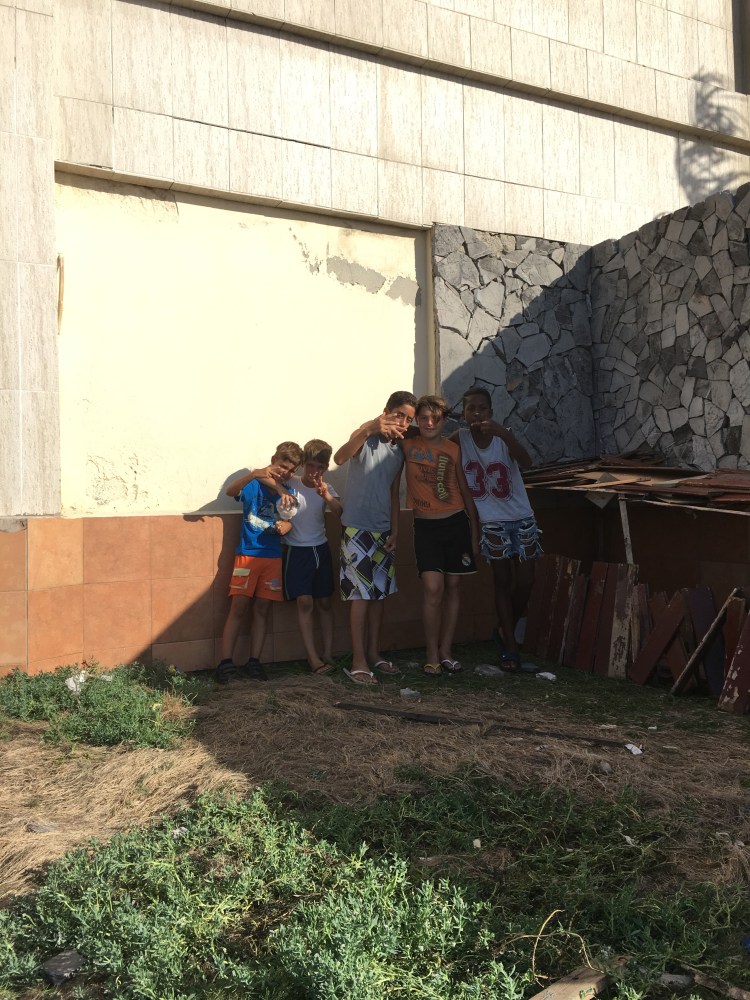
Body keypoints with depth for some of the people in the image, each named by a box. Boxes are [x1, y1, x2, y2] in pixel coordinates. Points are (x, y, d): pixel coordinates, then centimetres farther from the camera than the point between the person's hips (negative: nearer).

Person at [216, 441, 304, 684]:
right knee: (238, 608, -8)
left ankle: (254, 662, 11)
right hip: (247, 554, -4)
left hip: (272, 557, 4)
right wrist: (254, 474, -39)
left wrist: (288, 524, -8)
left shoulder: (287, 493, 11)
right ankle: (225, 663, -6)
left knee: (262, 610, 5)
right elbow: (230, 491, -22)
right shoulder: (253, 485, -2)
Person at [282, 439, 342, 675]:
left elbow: (341, 512, -14)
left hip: (320, 549, 4)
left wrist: (326, 496, -32)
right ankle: (313, 658, -8)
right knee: (304, 602, -9)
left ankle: (327, 654, 12)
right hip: (296, 551, -4)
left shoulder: (326, 489, 2)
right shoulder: (291, 485, -6)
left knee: (324, 602, 6)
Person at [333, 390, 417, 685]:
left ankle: (374, 653, 22)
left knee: (379, 593, 11)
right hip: (358, 528, -7)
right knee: (360, 594, -7)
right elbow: (339, 457, -32)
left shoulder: (399, 451, 11)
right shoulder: (366, 438, -11)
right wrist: (369, 429, -47)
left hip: (383, 531, 7)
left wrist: (395, 530, 7)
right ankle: (358, 662, -2)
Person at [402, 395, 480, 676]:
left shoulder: (453, 449, 2)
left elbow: (466, 491, 7)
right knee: (433, 588, -12)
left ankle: (446, 651, 17)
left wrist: (474, 533, 6)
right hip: (426, 526, -1)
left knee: (452, 587, 6)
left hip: (456, 523, 1)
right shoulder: (408, 444, 0)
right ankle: (432, 655, 1)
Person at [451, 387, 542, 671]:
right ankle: (510, 646, 9)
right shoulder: (460, 439, -8)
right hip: (491, 522, -1)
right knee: (502, 581, 1)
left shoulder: (504, 435, -11)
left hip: (522, 518, 1)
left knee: (525, 582, 4)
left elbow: (526, 463, -28)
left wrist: (502, 433, -40)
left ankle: (506, 630, 29)